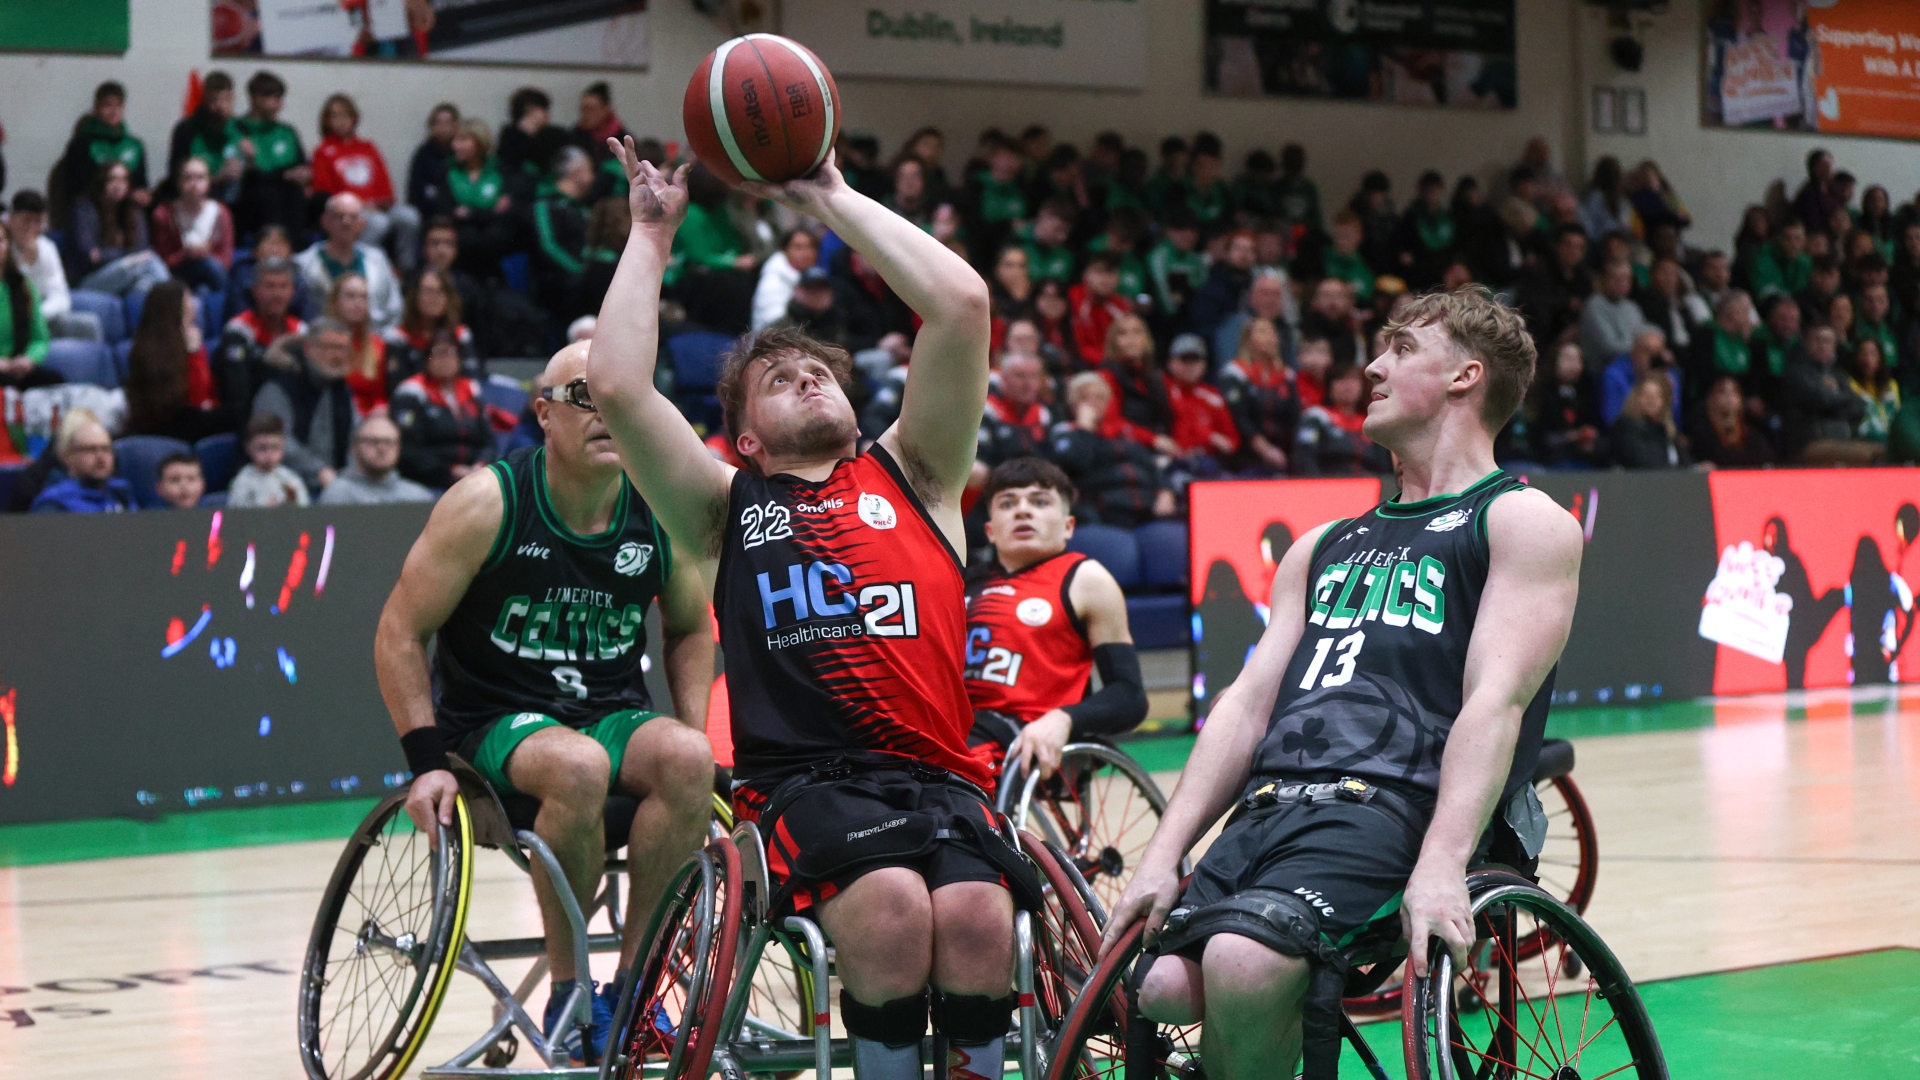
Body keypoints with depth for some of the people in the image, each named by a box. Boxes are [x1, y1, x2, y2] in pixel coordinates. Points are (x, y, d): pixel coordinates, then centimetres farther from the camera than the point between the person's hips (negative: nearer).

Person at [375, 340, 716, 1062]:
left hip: (615, 715, 4)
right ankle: (566, 989, -17)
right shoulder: (488, 503, -13)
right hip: (497, 722, -3)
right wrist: (427, 761, -15)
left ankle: (631, 981, -17)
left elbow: (690, 629, 16)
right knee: (579, 767, -37)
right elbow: (400, 633, -7)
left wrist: (691, 735, 2)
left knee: (688, 758, -30)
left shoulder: (663, 512, -2)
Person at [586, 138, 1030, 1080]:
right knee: (892, 910, -33)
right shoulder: (727, 506, 18)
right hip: (799, 779, -1)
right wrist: (652, 232, 13)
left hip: (938, 774, 1)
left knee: (975, 924, -30)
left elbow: (962, 304, 9)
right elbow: (615, 384, 3)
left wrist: (832, 199, 15)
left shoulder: (910, 477, 20)